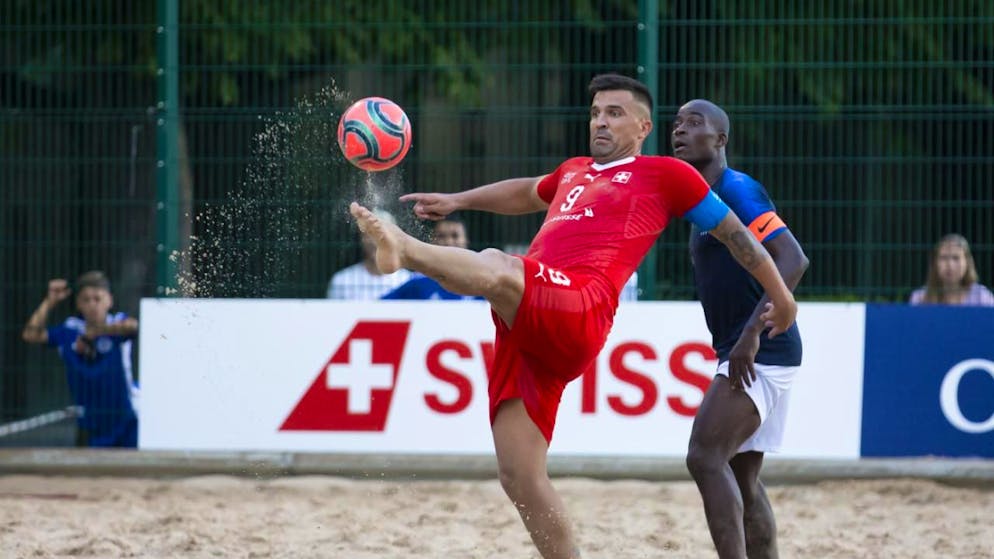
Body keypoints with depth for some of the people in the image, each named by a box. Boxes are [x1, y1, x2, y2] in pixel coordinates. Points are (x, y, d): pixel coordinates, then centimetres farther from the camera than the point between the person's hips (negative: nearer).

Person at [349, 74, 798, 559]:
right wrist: (456, 201, 53)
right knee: (519, 478, -2)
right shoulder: (573, 172, 35)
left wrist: (780, 295, 26)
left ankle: (403, 249, -64)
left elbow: (732, 230, 22)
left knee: (495, 267, -37)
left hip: (576, 313, -7)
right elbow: (527, 193, 56)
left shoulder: (665, 174, 15)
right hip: (523, 328, 7)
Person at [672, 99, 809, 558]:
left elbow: (792, 260, -22)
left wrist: (751, 334, -29)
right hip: (749, 356, 10)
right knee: (742, 479, 10)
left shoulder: (736, 190, -11)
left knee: (705, 457, -17)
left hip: (760, 353, -10)